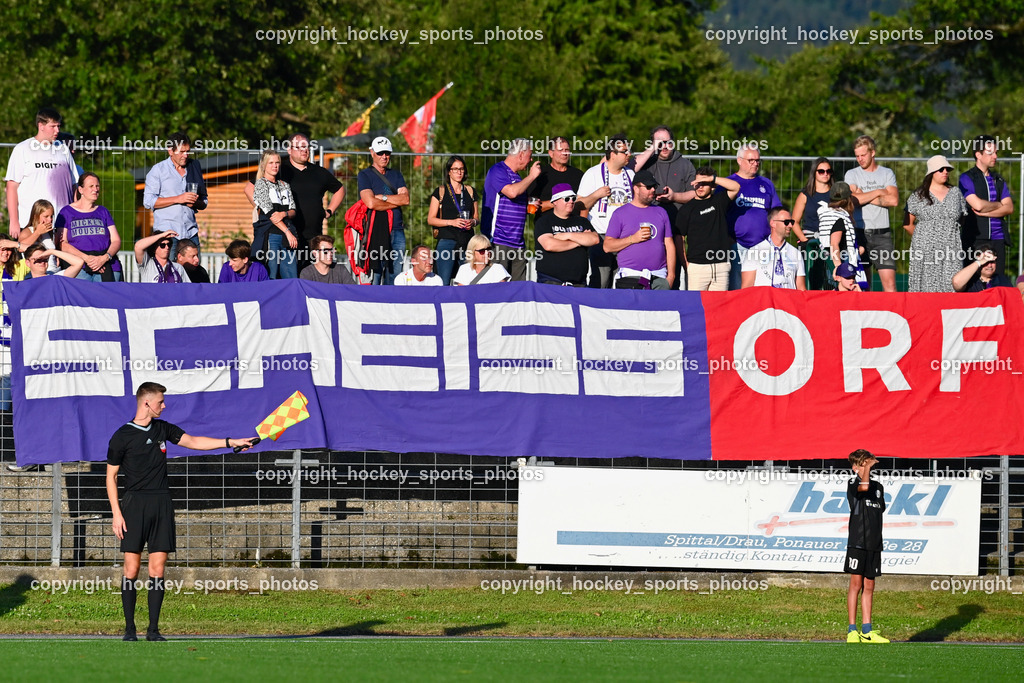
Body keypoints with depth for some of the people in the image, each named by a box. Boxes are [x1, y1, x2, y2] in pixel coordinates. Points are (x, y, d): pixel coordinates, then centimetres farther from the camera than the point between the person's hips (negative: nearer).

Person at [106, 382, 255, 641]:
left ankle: (153, 629, 2)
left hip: (162, 503, 4)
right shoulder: (122, 437, -2)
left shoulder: (162, 429, 12)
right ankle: (129, 628, 0)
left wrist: (230, 442, 13)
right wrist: (116, 514, -7)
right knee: (132, 568, -7)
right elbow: (111, 476, 0)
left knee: (157, 568, 0)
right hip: (135, 504, -4)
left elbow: (192, 441, 21)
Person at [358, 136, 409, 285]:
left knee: (394, 278, 4)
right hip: (376, 232, -5)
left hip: (397, 231, 5)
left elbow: (406, 199, 3)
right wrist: (396, 202, -3)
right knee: (374, 276, -9)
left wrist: (383, 197, -5)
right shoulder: (365, 175, 3)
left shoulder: (396, 175, 18)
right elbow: (370, 203, -11)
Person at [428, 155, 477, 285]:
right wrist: (452, 222, -12)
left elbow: (476, 217, 20)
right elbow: (430, 220, 2)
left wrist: (472, 222, -4)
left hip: (467, 240, 3)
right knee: (443, 282, -12)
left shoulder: (470, 192, 15)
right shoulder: (440, 192, 5)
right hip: (447, 240, -3)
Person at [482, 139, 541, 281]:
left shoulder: (516, 176, 20)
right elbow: (512, 192, -23)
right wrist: (531, 176, -11)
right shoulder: (497, 171, -6)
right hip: (498, 241, -9)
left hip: (517, 243, 9)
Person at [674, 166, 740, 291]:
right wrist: (686, 264, -5)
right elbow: (678, 239, 4)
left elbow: (735, 187, -4)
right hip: (696, 266, -2)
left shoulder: (719, 201, 11)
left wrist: (712, 178, -11)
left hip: (721, 266, 2)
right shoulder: (686, 209, 6)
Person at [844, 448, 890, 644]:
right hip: (857, 542, -6)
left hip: (874, 545, 6)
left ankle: (866, 631, 9)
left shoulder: (878, 486, 17)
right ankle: (852, 631, -3)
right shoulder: (853, 483, -3)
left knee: (869, 587, 7)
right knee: (856, 584, -6)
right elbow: (863, 487, -26)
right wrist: (867, 467, -15)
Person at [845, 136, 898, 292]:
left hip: (882, 234, 0)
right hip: (859, 232, 0)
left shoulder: (887, 173, 10)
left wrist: (865, 197, -5)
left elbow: (894, 200, -5)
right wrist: (878, 193, -1)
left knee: (889, 283, -10)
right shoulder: (851, 175, 9)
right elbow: (853, 199, -9)